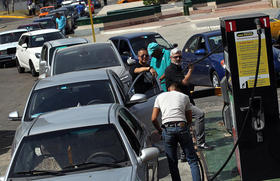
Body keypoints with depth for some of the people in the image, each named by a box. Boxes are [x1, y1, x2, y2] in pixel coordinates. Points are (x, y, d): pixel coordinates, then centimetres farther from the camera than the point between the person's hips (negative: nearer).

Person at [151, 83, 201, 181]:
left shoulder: (160, 96, 20)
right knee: (192, 160, 5)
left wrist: (159, 130, 26)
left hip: (167, 129, 0)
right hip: (182, 126, 0)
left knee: (172, 163, 9)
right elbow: (189, 119, 18)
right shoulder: (184, 96, 20)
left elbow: (153, 119, 11)